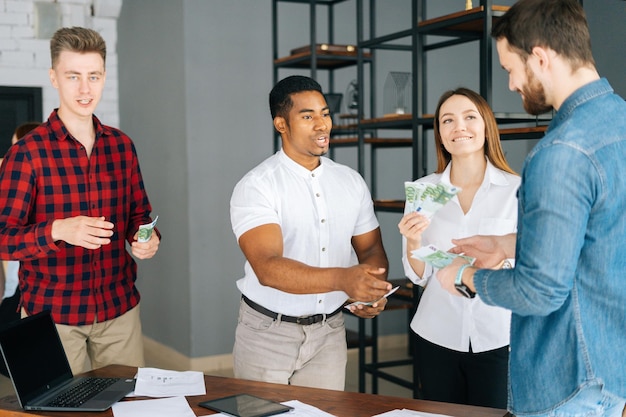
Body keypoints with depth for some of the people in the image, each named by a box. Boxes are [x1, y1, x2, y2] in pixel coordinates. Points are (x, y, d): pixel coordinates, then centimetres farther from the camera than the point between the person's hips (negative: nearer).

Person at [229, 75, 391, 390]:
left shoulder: (352, 182, 4)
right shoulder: (255, 186, -14)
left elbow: (370, 249, 10)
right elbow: (267, 268, -26)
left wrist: (374, 291, -14)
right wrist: (342, 279, -40)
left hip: (329, 332, 4)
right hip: (267, 332, -4)